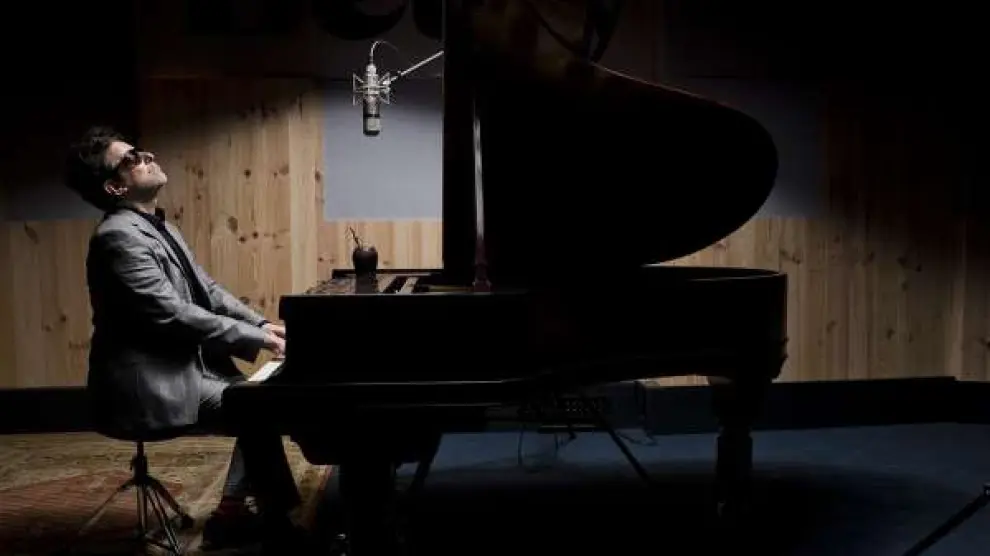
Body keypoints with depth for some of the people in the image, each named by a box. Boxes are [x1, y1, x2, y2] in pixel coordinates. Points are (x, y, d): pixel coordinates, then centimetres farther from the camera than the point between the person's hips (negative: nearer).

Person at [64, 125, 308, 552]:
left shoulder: (156, 226, 12)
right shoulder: (119, 237, -19)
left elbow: (207, 290, 15)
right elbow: (174, 315, -25)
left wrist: (261, 324, 2)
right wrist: (257, 339, -20)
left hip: (183, 365, 10)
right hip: (150, 382, -10)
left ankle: (233, 511, 12)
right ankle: (277, 524, 0)